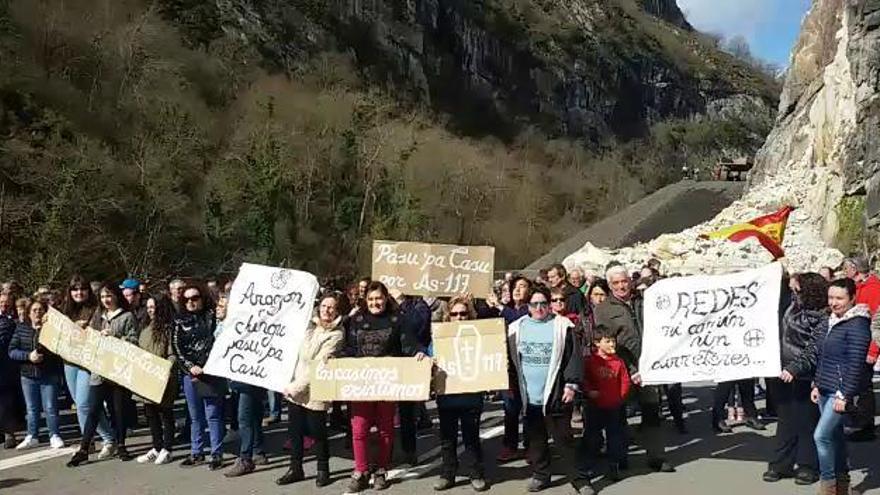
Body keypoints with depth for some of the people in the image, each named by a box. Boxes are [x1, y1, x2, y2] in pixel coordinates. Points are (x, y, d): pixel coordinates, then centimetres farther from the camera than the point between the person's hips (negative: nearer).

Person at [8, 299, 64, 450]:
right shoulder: (21, 328, 5)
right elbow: (12, 351, 0)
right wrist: (28, 355, -14)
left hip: (50, 375, -3)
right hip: (28, 375, 3)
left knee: (50, 408, 1)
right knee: (32, 408, 12)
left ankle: (54, 436, 11)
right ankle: (32, 437, 23)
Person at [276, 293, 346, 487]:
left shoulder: (336, 335, -10)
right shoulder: (311, 324, 10)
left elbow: (319, 364, -15)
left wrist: (298, 386, -15)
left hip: (314, 390, -6)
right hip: (295, 387, 6)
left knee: (317, 431, 4)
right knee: (294, 430, 10)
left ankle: (323, 470, 21)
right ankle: (295, 469, 24)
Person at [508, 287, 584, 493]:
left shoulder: (562, 326, -4)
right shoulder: (517, 327, 5)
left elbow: (574, 357, -5)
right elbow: (511, 359, 12)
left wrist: (571, 385, -10)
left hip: (556, 395, -4)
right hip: (529, 396, 4)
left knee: (563, 438, 2)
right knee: (535, 438, 14)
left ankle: (578, 477, 13)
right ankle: (540, 474, 28)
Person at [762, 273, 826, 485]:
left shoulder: (823, 320, -15)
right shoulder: (793, 306, 5)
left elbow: (812, 351, -21)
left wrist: (794, 368, -28)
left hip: (804, 378, -7)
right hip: (783, 373, 7)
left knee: (806, 421, 4)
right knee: (785, 419, 13)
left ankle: (808, 466, 16)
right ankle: (781, 464, 21)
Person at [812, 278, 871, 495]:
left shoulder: (857, 325, -14)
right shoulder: (832, 321, 12)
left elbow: (855, 365, -17)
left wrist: (844, 395, -19)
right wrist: (817, 385, 16)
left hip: (842, 392, -8)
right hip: (825, 390, 8)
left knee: (822, 435, -14)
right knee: (835, 436, 15)